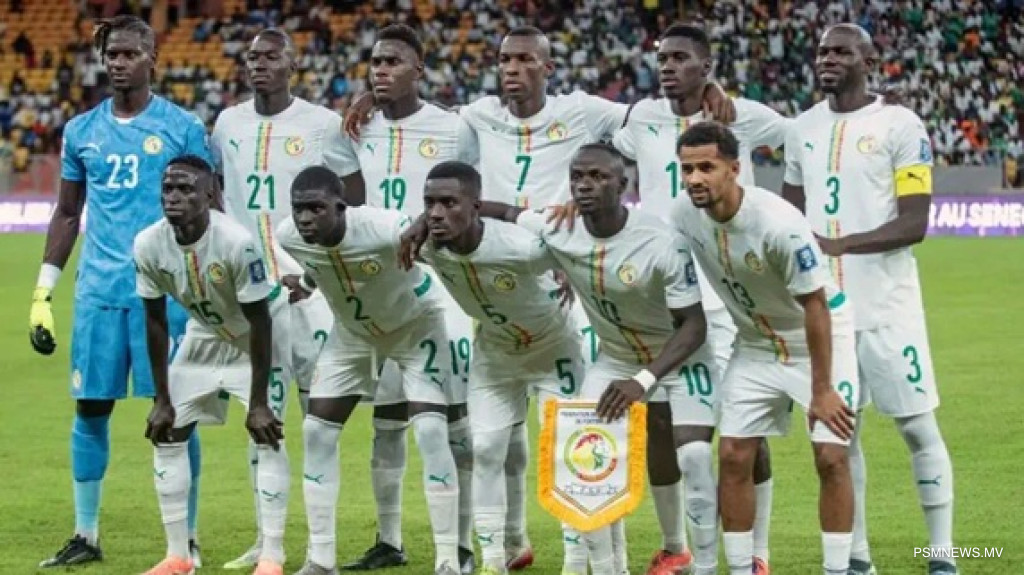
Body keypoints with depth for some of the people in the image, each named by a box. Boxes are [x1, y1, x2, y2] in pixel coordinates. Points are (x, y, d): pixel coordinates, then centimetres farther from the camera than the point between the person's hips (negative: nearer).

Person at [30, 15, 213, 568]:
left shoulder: (182, 128, 0)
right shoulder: (81, 130, 11)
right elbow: (67, 215, 16)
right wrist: (42, 293, 11)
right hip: (99, 289, 3)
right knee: (91, 408, 5)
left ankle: (186, 538, 8)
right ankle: (86, 536, 15)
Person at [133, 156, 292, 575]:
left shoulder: (236, 243, -35)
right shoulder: (149, 245, -21)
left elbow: (259, 323, -26)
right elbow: (155, 322, -8)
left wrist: (258, 403, -23)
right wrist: (162, 399, -5)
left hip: (260, 336, -5)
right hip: (204, 335, 5)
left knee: (266, 434, -16)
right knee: (167, 435, 1)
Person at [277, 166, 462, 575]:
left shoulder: (387, 230, -40)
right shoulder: (288, 237, -23)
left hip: (414, 326, -5)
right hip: (353, 331, 5)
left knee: (430, 432, -17)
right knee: (317, 430, 0)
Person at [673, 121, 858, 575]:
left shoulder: (779, 224, -31)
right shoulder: (684, 217, -15)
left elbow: (815, 305, -24)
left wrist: (821, 390, -21)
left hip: (821, 338, -5)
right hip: (755, 345, 5)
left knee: (831, 457, -11)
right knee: (733, 457, -1)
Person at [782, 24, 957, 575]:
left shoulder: (899, 126, -7)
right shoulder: (804, 128, 10)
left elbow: (914, 224, -12)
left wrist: (839, 244, -21)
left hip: (886, 306, -5)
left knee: (917, 425, -2)